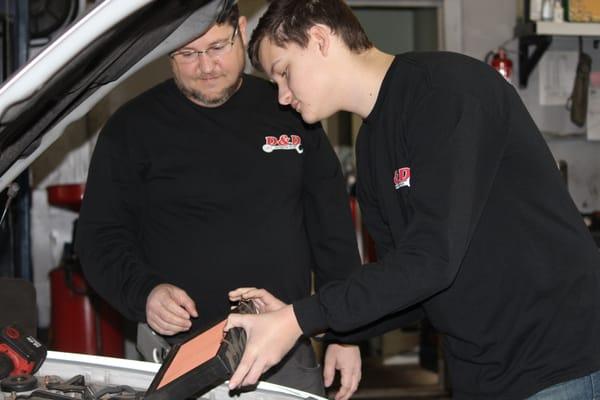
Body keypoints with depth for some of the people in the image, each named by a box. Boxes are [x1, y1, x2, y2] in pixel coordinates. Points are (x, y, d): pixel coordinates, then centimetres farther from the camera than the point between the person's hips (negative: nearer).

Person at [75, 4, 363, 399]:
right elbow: (100, 237, 1)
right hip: (179, 357, -2)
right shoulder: (133, 127, 2)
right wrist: (144, 292, -18)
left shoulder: (291, 114, 9)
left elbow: (333, 230, 11)